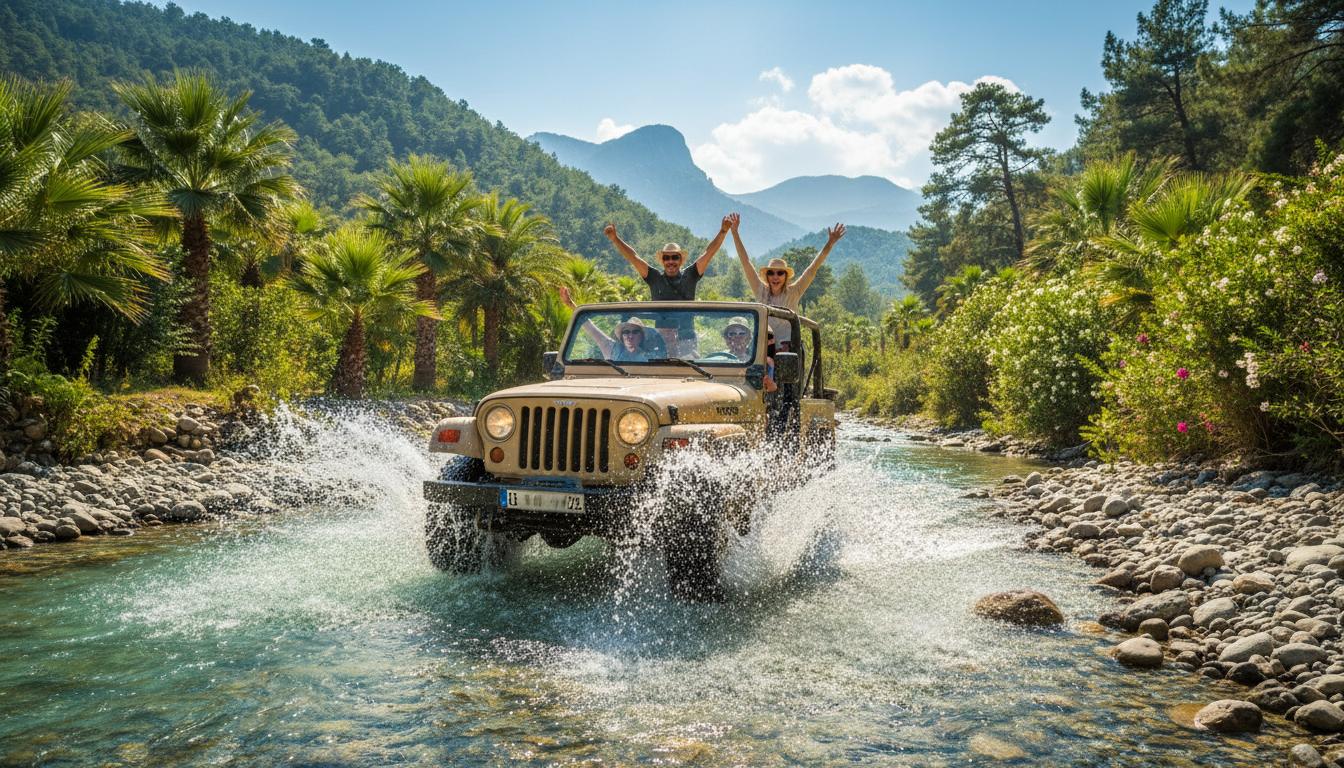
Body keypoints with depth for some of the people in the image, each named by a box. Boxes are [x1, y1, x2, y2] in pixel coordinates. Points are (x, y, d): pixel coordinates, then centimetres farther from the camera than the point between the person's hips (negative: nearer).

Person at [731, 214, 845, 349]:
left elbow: (813, 269, 0)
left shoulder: (793, 293, 4)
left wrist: (829, 244, -6)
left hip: (788, 349, -2)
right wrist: (735, 232, 7)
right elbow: (746, 263, 8)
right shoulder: (761, 291, 8)